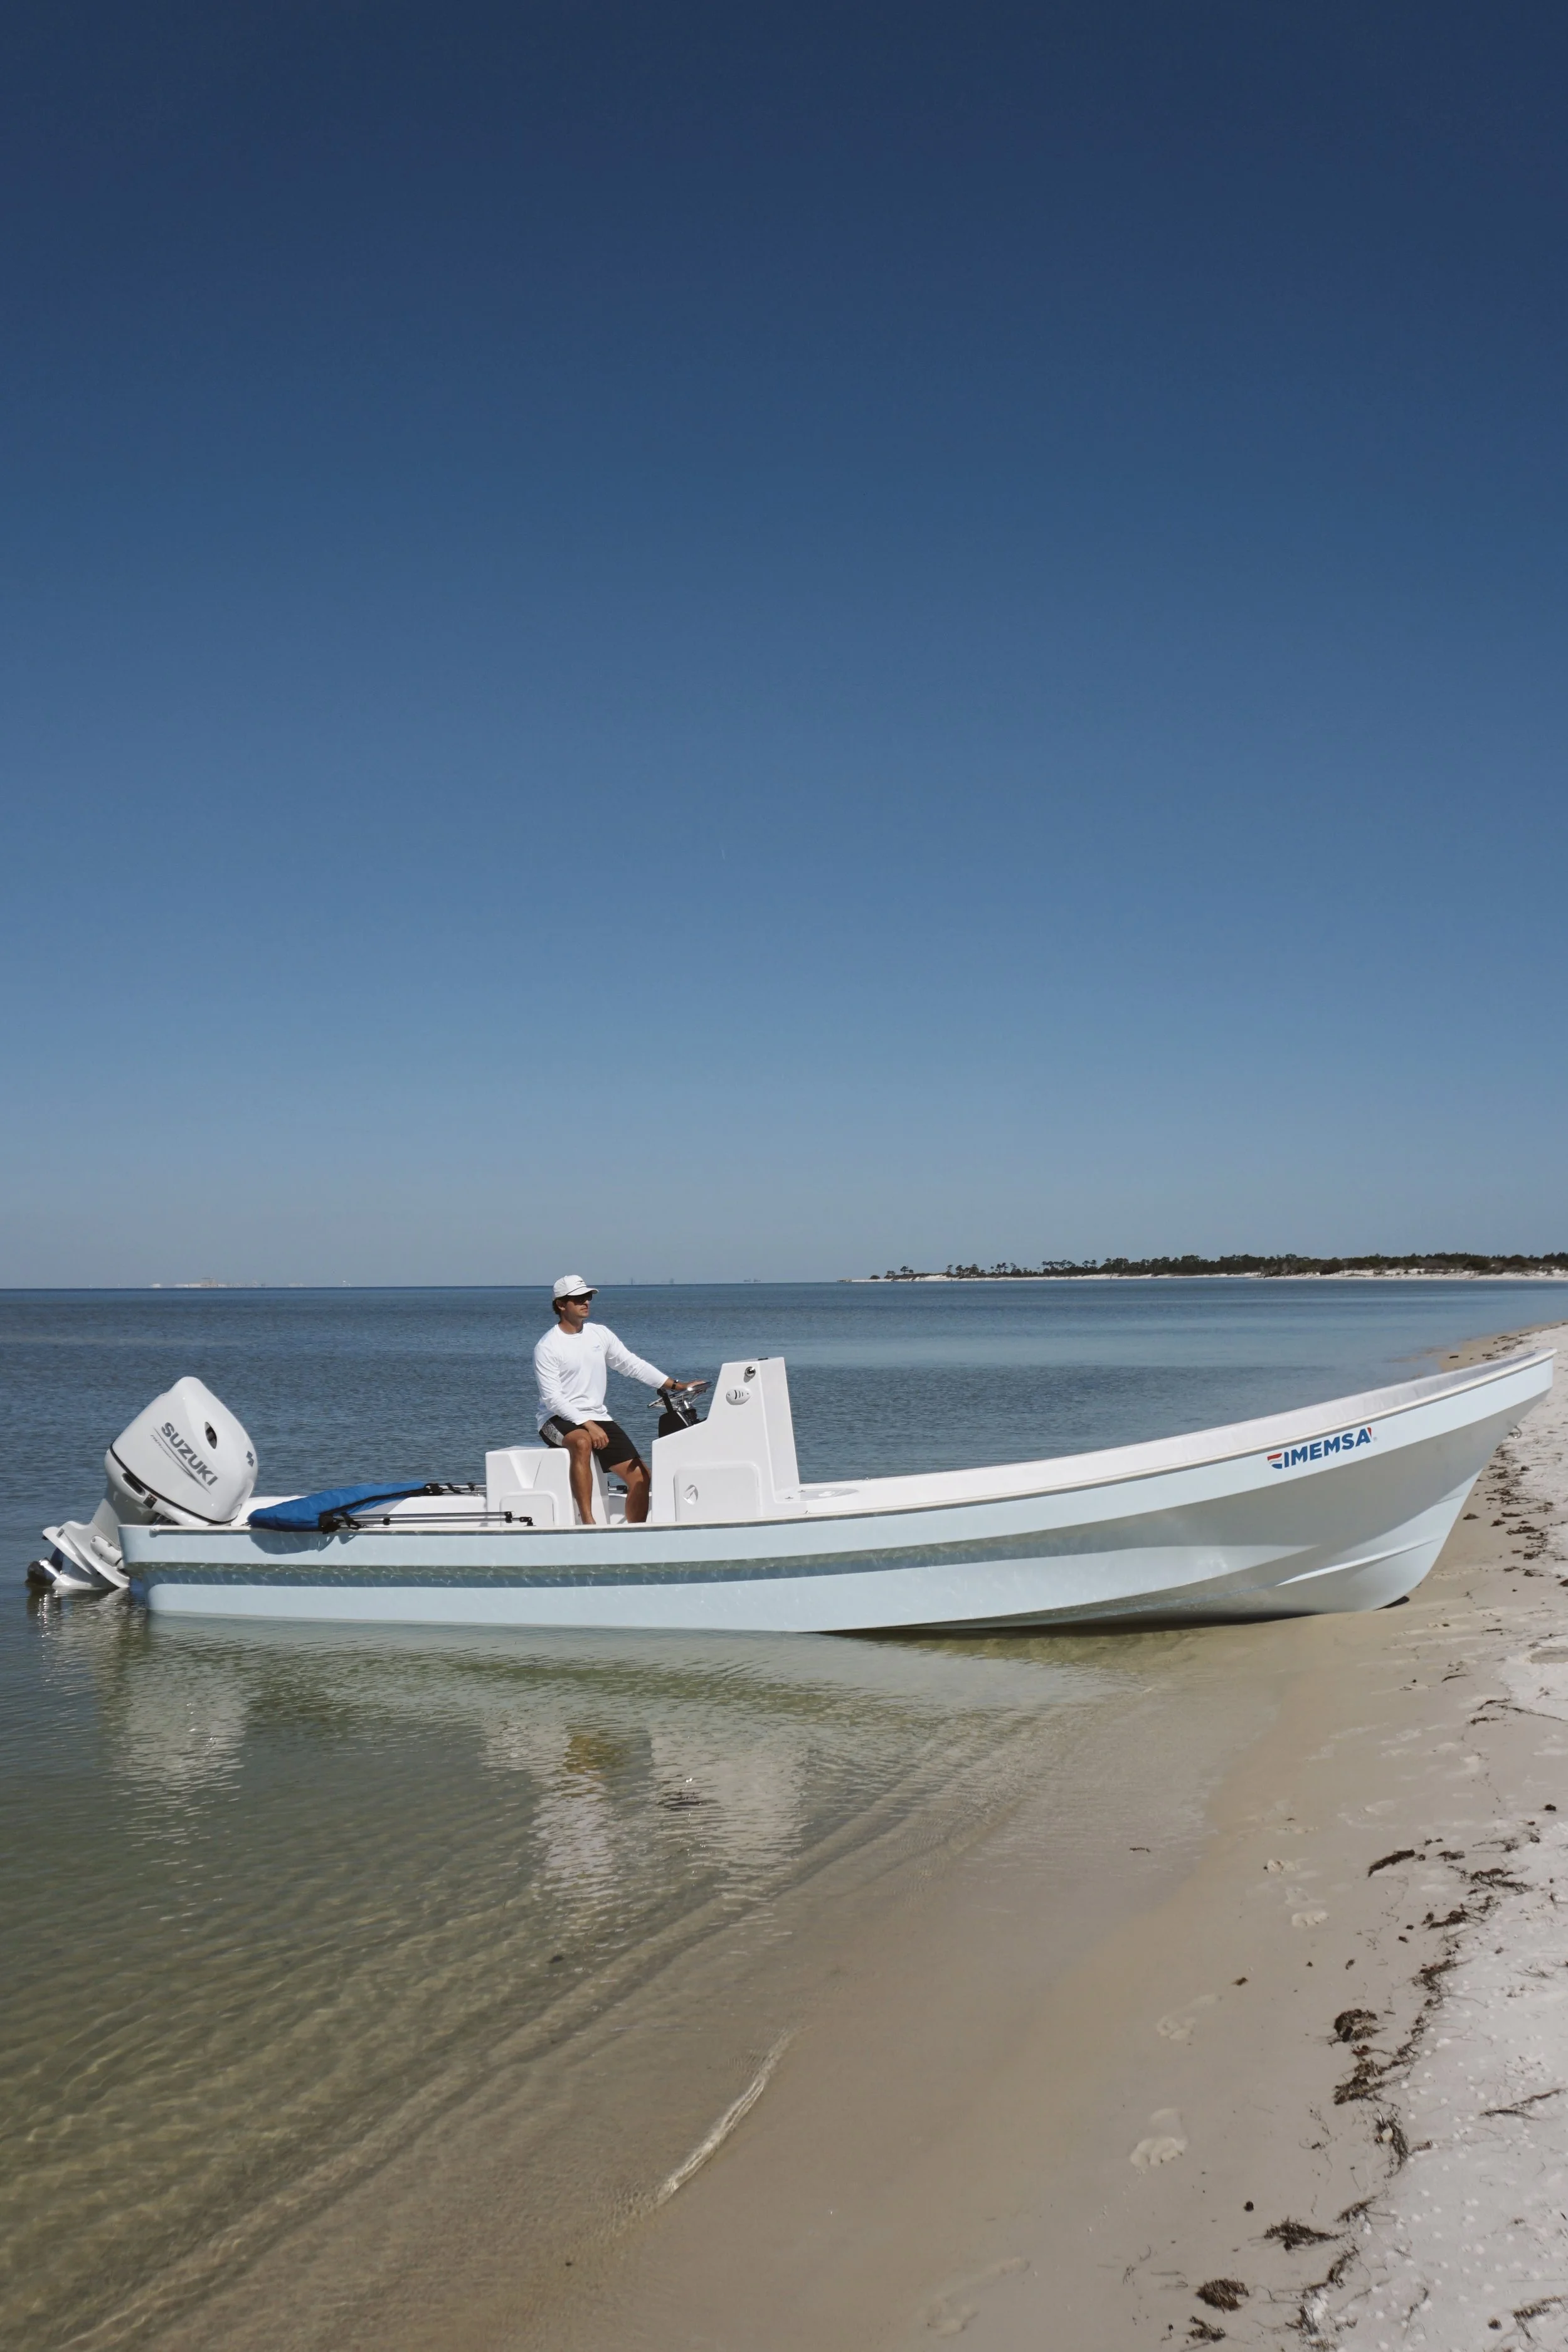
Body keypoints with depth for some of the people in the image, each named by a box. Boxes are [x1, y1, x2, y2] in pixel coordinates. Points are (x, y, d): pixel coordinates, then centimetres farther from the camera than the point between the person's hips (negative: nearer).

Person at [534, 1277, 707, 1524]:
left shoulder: (600, 1334, 9)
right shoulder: (547, 1347, -9)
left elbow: (633, 1365, 13)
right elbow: (552, 1399, -15)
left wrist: (676, 1385, 5)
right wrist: (588, 1425, -25)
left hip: (598, 1417, 6)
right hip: (558, 1419, -6)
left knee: (641, 1476, -5)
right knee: (582, 1442, -40)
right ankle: (588, 1523, -39)